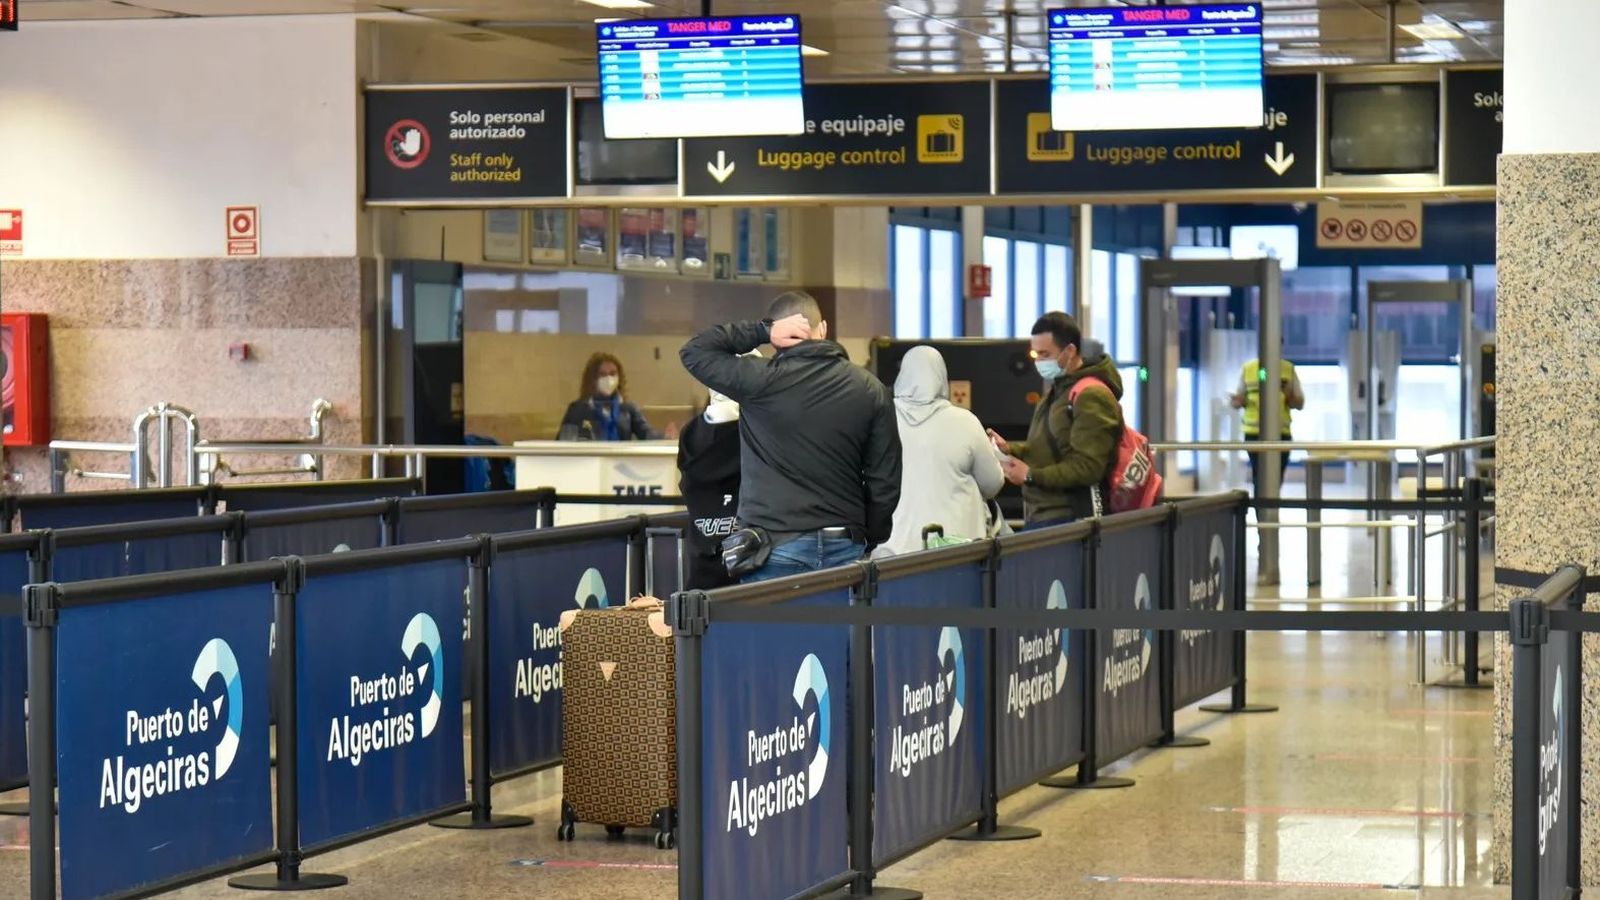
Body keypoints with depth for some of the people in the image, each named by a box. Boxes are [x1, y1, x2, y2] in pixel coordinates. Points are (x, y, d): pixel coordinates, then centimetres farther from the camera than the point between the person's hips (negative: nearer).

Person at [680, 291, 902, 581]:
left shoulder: (762, 381, -8)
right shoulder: (871, 391, 3)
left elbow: (694, 351, 5)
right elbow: (886, 482, 4)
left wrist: (762, 331, 0)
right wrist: (869, 541, 16)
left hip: (777, 549, -3)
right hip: (845, 550, 3)